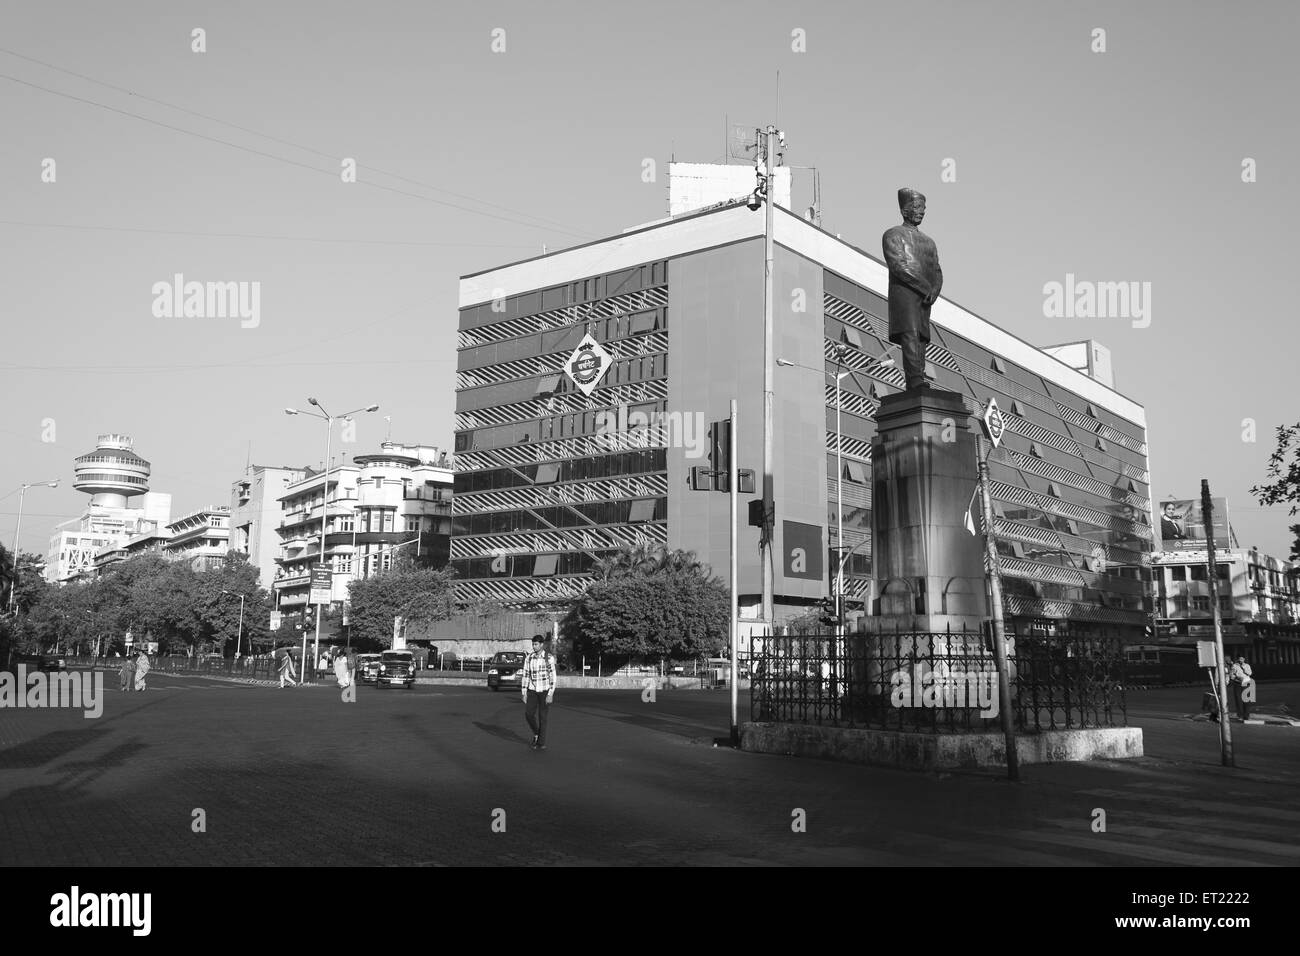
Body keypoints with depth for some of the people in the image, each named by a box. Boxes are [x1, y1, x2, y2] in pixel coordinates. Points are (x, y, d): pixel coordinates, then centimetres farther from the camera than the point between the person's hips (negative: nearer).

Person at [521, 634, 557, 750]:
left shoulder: (549, 658, -9)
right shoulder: (528, 658, 2)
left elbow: (553, 677, -10)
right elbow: (525, 676, 4)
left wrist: (550, 694, -15)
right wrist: (523, 694, 1)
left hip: (545, 690, -3)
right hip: (532, 690, 3)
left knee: (542, 717, -2)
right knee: (529, 714, -8)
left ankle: (541, 743, 8)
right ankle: (536, 733, 18)